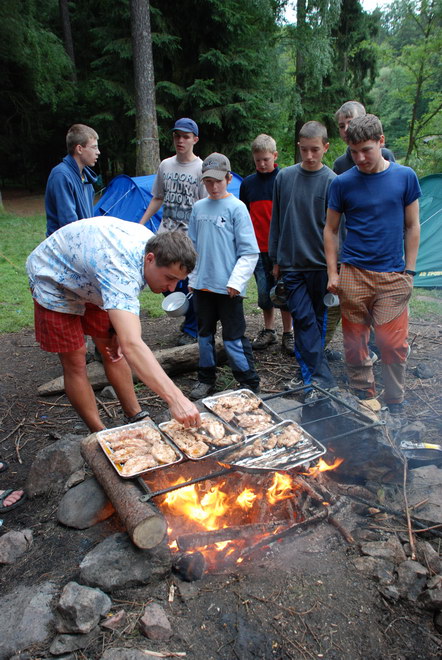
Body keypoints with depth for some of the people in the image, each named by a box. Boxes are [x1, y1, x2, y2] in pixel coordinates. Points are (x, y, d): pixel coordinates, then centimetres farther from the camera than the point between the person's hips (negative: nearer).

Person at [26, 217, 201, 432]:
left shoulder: (153, 244, -17)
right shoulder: (120, 270, -44)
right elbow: (132, 345, -55)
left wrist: (120, 328, -8)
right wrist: (175, 399, -60)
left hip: (88, 281, 7)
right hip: (54, 279, -7)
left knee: (112, 351, 7)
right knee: (75, 360, -6)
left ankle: (135, 418, 18)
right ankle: (100, 435, 8)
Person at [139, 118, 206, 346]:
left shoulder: (201, 168, -5)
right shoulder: (165, 165, 11)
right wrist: (140, 225, 15)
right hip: (166, 235, 5)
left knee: (190, 284, 0)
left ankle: (191, 329, 17)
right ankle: (187, 313, 30)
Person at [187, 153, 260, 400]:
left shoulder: (237, 208, -6)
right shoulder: (198, 208, 8)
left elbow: (249, 251, -7)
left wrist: (236, 282, -13)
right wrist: (193, 278, 13)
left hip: (228, 287, -5)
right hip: (203, 285, 5)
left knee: (233, 337, -1)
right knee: (205, 333, 15)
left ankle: (250, 383, 14)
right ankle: (207, 379, 31)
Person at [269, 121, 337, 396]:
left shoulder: (331, 181, -3)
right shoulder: (285, 177, 6)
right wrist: (276, 259, 11)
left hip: (319, 264, -2)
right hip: (291, 264, 2)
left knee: (317, 320, 9)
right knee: (303, 318, -4)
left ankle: (312, 376, 19)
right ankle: (322, 378, 2)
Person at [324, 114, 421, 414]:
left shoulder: (405, 177, 4)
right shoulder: (343, 183, 2)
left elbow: (412, 226, 9)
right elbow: (330, 230, 8)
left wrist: (409, 270, 4)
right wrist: (333, 273, 3)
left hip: (393, 276, 0)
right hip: (353, 274, 0)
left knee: (394, 344, -1)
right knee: (355, 342, 6)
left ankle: (395, 405, 19)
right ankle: (363, 398, 24)